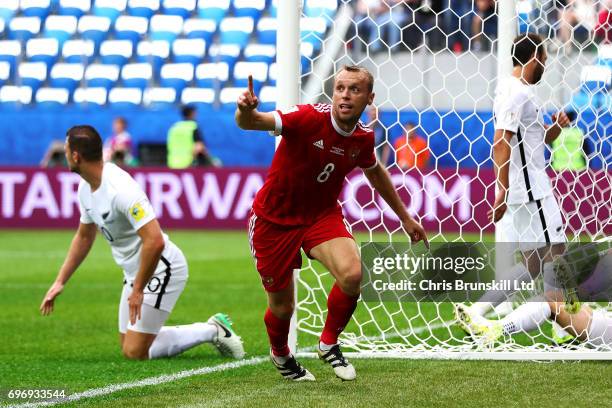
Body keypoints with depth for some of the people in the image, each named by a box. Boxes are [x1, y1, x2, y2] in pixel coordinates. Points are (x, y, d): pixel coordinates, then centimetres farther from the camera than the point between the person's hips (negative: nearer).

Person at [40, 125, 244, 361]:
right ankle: (212, 330, 20)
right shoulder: (86, 187, 3)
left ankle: (213, 331, 3)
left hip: (160, 269, -10)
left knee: (135, 353, -12)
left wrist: (137, 290, -26)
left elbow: (155, 242, -34)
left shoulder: (120, 189, -28)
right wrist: (60, 282, 15)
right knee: (128, 346, 14)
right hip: (136, 271, 10)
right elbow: (84, 237, 20)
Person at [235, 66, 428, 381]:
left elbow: (375, 172, 15)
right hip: (275, 219, -3)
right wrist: (246, 112, -65)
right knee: (282, 305, 5)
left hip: (322, 215, 3)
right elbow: (254, 122, -40)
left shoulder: (363, 137, -9)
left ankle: (329, 344, 2)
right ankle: (280, 353, 43)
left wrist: (404, 217, 23)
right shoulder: (309, 118, -26)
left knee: (352, 274, -25)